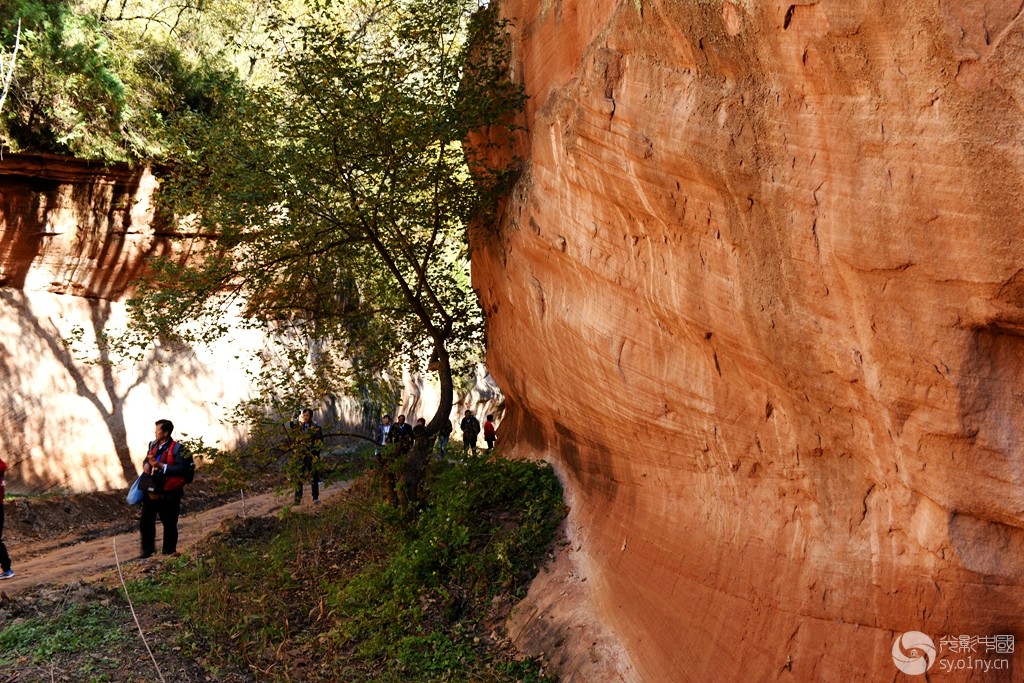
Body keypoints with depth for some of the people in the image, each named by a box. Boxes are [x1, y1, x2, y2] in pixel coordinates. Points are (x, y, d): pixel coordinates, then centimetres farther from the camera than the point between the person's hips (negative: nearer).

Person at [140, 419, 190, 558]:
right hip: (152, 491, 5)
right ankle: (148, 550, 24)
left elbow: (180, 469, -21)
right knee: (145, 522, 6)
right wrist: (146, 465, -3)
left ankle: (169, 552, 22)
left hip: (169, 494, -5)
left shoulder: (177, 448, -12)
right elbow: (146, 460, 21)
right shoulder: (153, 445, 8)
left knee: (169, 524, 7)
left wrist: (160, 465, -26)